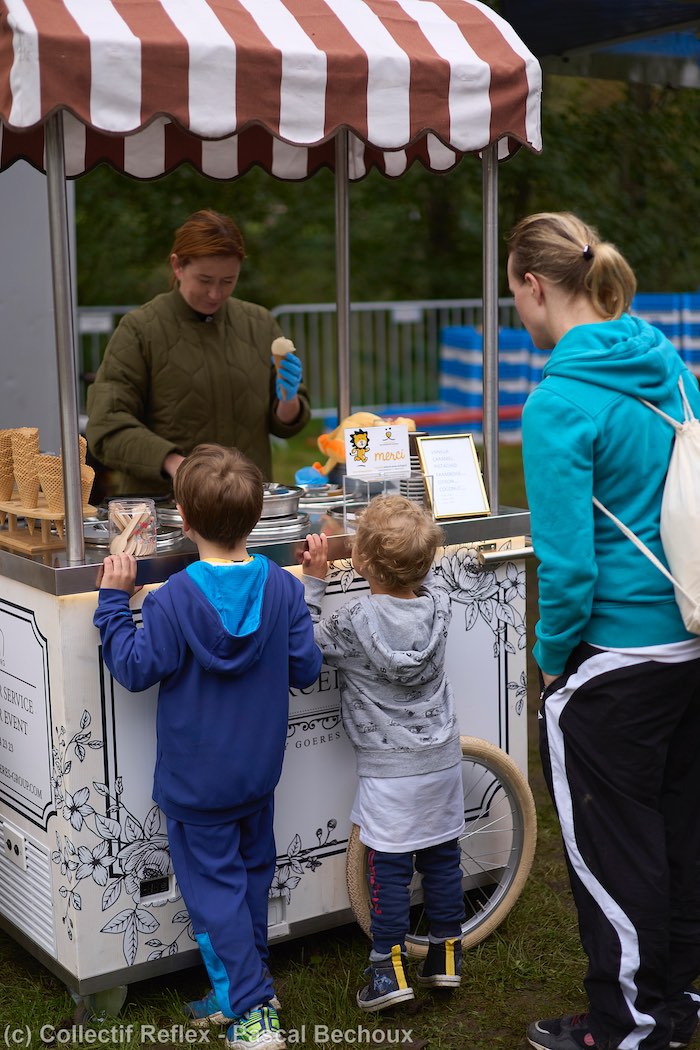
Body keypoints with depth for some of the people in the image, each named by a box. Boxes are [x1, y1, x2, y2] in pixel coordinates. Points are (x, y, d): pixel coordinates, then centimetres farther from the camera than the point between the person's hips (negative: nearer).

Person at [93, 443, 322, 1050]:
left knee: (214, 886, 6)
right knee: (252, 873, 21)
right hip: (260, 772, 5)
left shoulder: (172, 600, -21)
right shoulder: (283, 588, -10)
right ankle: (244, 988, 36)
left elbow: (135, 669, -13)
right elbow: (305, 670, -3)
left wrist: (114, 601, -6)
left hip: (196, 782, -5)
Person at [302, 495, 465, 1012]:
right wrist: (410, 547, 14)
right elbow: (424, 578, 20)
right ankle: (446, 954, 27)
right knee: (443, 855, 16)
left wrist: (313, 581, -5)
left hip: (389, 769, -5)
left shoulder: (356, 621, -19)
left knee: (390, 865, 3)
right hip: (443, 757, 5)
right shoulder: (439, 604, -4)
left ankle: (389, 968, 7)